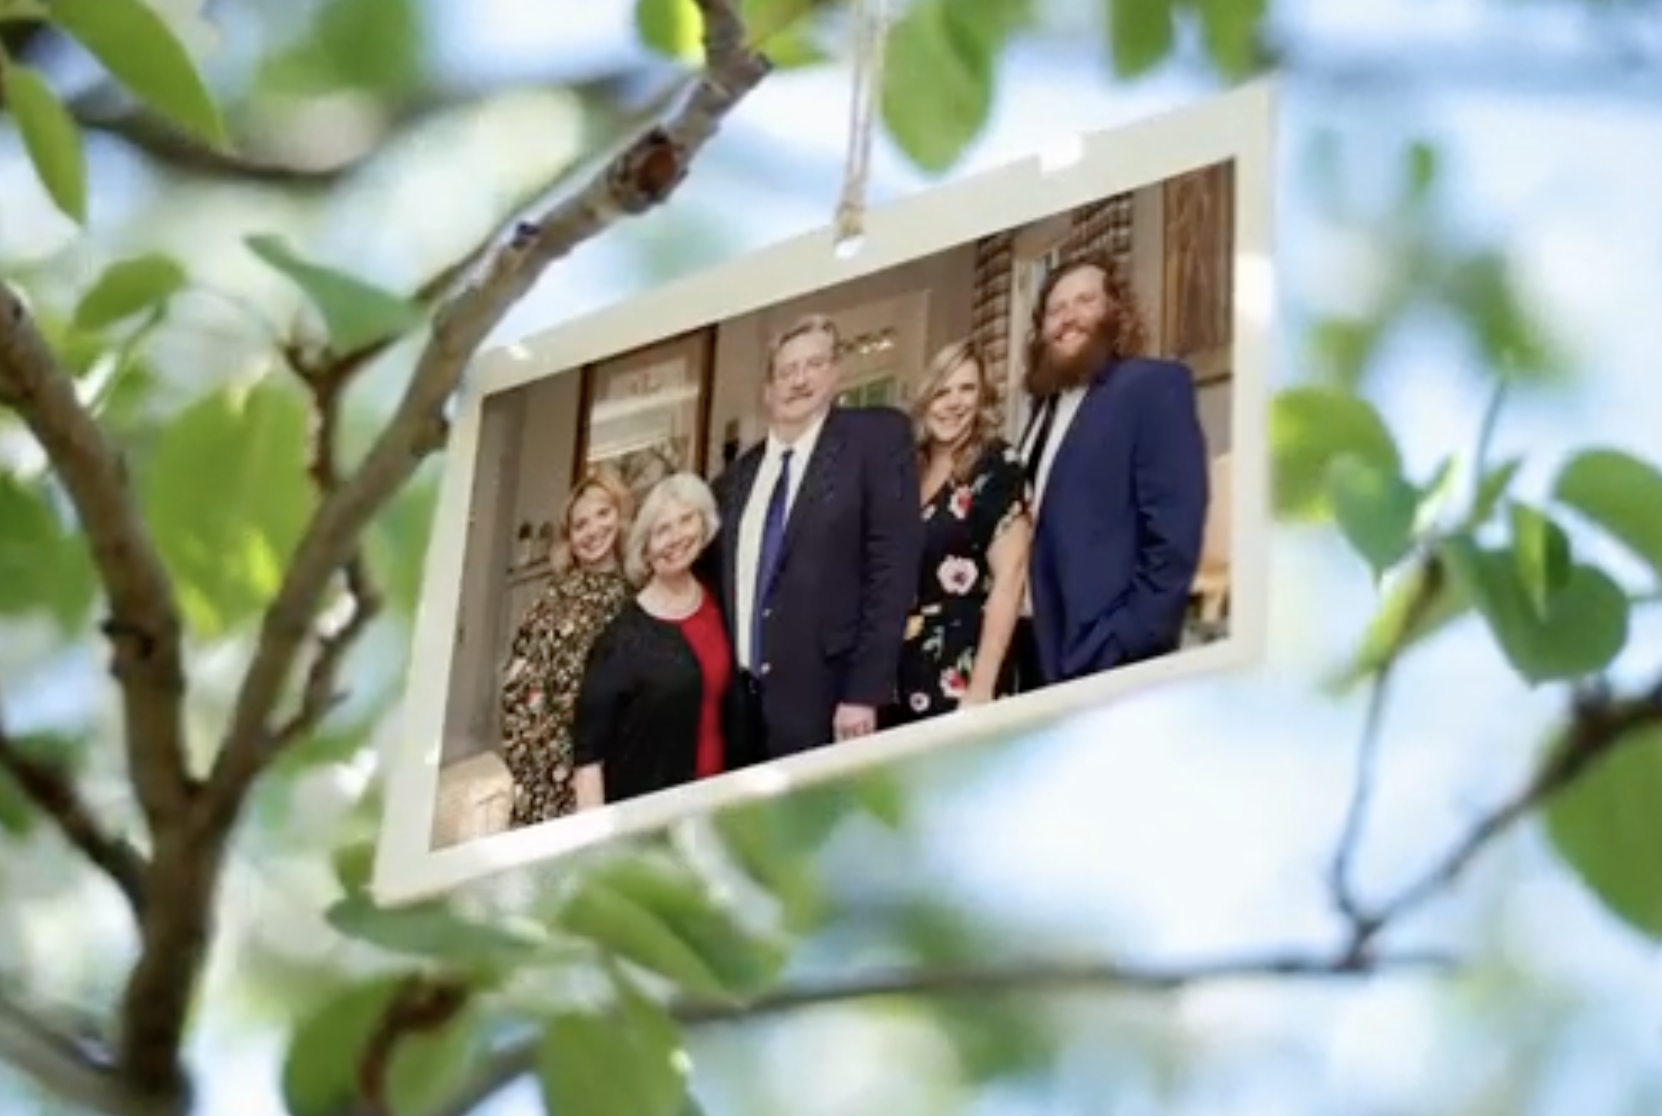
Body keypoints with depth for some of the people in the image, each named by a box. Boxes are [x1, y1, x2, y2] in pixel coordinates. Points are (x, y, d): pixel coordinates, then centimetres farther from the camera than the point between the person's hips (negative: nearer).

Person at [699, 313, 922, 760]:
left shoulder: (876, 437, 0)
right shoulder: (737, 477, 18)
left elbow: (893, 565, -8)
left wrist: (865, 692, -14)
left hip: (826, 699, -5)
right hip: (743, 702, 5)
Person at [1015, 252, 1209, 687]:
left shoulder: (1154, 385, -4)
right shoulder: (1046, 407, 20)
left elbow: (1175, 534, -13)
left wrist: (1123, 648, -19)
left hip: (1113, 666, -7)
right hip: (1043, 661, 7)